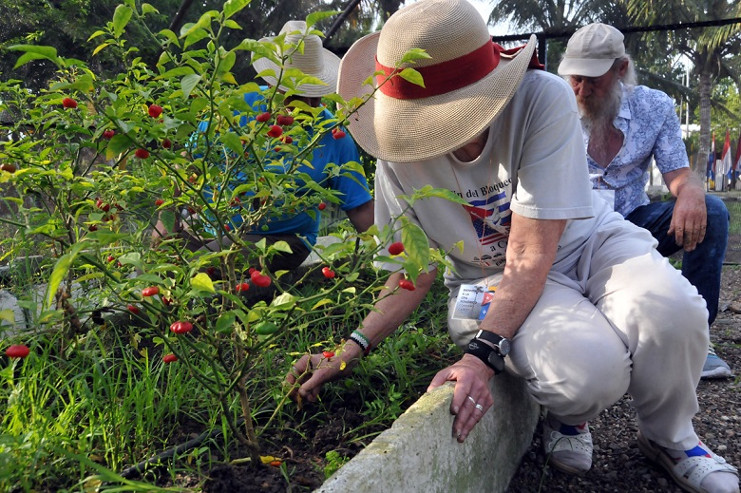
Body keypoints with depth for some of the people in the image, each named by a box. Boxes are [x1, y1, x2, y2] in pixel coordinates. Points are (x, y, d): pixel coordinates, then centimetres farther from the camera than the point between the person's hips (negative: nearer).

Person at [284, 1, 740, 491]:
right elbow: (414, 276, -4)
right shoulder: (399, 157, -15)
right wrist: (350, 350, -18)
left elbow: (530, 255, -27)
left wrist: (482, 353, -39)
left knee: (670, 311, -33)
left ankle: (669, 436, 2)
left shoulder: (543, 98, -25)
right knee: (587, 368, -33)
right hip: (491, 276, 0)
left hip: (587, 242, 1)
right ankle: (568, 414, 8)